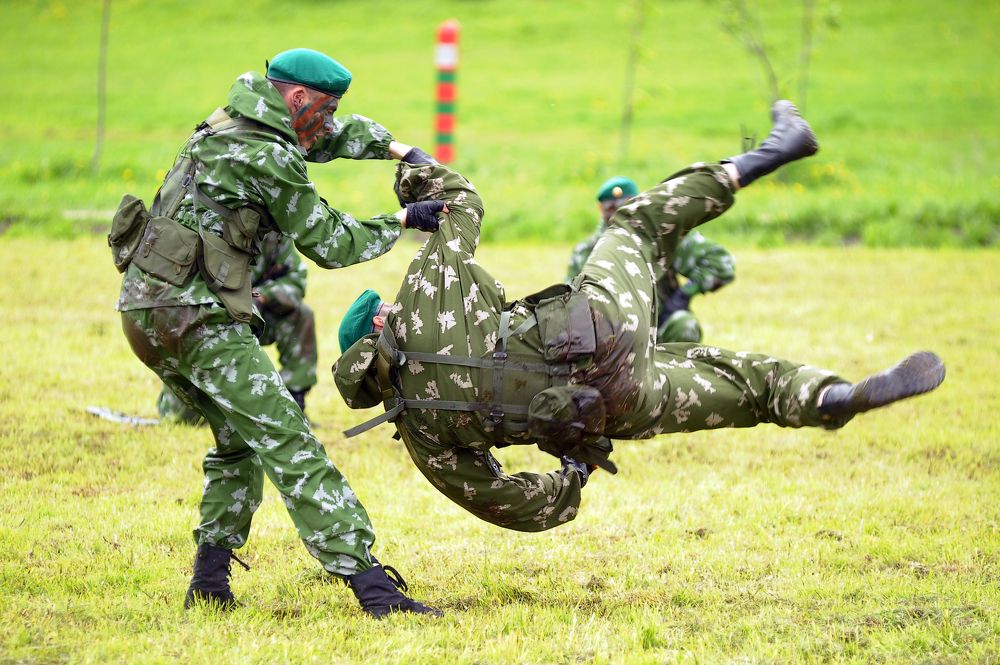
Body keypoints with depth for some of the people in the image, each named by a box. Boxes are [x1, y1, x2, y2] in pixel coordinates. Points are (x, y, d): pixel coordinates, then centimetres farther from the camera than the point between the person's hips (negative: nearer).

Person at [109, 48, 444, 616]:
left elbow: (344, 134, 30)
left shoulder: (232, 122, 17)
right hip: (197, 317, -10)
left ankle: (210, 582, 18)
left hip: (145, 309, 10)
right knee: (289, 444, -13)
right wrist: (403, 221, 5)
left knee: (239, 439, 21)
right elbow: (329, 243, -4)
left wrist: (401, 151, 18)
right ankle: (371, 585, -18)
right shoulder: (269, 159, -13)